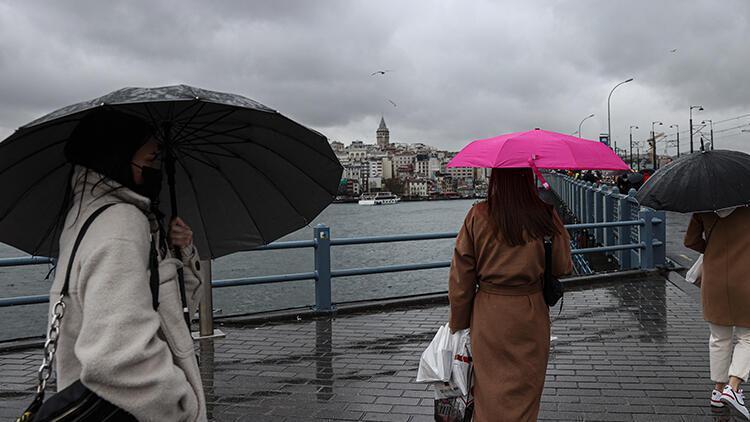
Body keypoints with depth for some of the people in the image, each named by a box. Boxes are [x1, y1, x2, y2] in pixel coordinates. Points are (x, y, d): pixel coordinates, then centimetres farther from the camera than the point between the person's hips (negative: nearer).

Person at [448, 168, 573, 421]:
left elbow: (460, 277, -7)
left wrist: (458, 323, 4)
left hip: (488, 316, 0)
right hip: (530, 315, 1)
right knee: (526, 390, 17)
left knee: (490, 390, 13)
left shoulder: (478, 216, -10)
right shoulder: (545, 215, -10)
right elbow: (563, 267, -2)